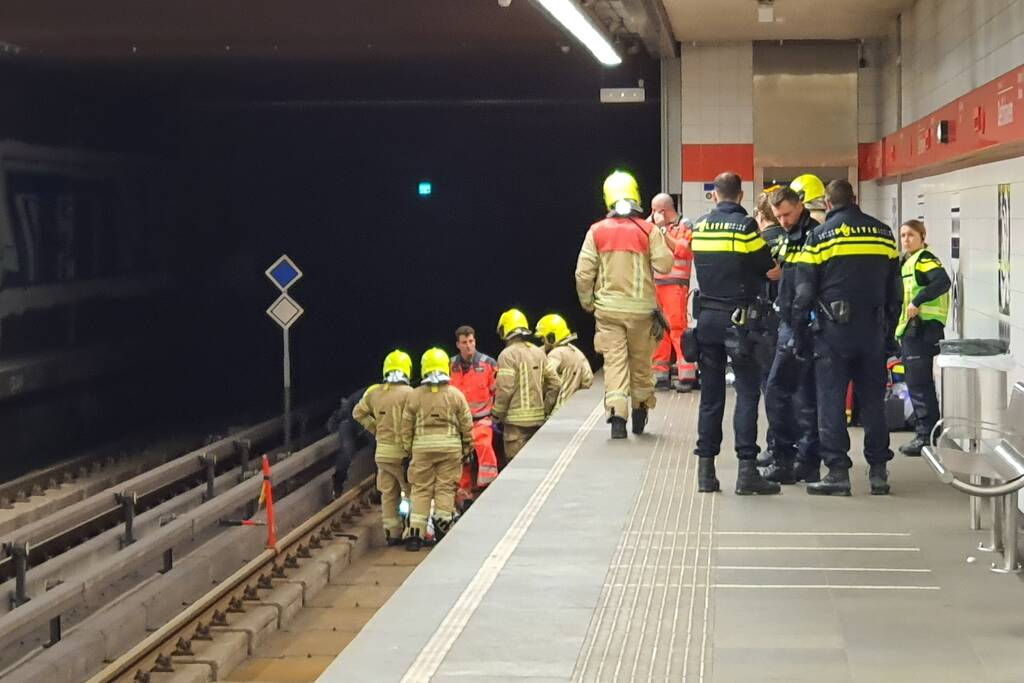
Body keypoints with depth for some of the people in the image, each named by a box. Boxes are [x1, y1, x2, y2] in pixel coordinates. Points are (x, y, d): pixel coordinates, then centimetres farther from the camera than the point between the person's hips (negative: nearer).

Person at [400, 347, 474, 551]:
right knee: (446, 488, 6)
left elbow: (406, 426, 5)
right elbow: (466, 425, 4)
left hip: (422, 446, 0)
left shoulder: (414, 396, 1)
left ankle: (415, 534, 1)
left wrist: (407, 448, 15)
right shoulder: (456, 395, 1)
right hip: (450, 445, 0)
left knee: (420, 489, 5)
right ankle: (443, 528, 8)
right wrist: (467, 448, 15)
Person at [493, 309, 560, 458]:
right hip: (538, 418, 7)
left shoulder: (507, 355, -10)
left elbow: (505, 389, -15)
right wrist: (545, 410, 14)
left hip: (516, 420, -7)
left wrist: (497, 416, -5)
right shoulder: (539, 353, 11)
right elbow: (554, 383, 8)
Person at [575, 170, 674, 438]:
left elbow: (584, 273, -3)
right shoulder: (649, 230, -6)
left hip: (608, 308, 0)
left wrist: (587, 302, 12)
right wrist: (662, 241, 9)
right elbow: (664, 265, -10)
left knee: (614, 361, -2)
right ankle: (640, 412, 26)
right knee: (641, 361, 15)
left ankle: (617, 415, -15)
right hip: (641, 307, 0)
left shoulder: (597, 231, -3)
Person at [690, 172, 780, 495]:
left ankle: (706, 469, 10)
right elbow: (767, 268, -5)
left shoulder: (699, 227, 6)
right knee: (747, 392, -2)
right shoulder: (745, 226, -9)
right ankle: (747, 470, -8)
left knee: (710, 393, 10)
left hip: (706, 318, 5)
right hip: (737, 319, -5)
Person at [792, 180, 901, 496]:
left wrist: (799, 335, 3)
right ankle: (878, 471, 12)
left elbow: (803, 292, -4)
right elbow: (894, 289, 11)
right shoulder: (883, 233, 7)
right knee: (873, 400, 10)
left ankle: (838, 471, -3)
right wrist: (889, 331, 18)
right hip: (873, 332, 4)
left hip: (833, 330, -4)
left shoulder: (820, 236, -4)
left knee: (831, 402, 1)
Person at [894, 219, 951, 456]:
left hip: (922, 329, -10)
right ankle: (923, 433, 20)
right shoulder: (906, 262, 20)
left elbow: (942, 281, -28)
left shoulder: (924, 259, -10)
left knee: (919, 383, -9)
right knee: (916, 383, 13)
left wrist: (917, 303, -28)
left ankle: (926, 436, -6)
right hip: (908, 330, 10)